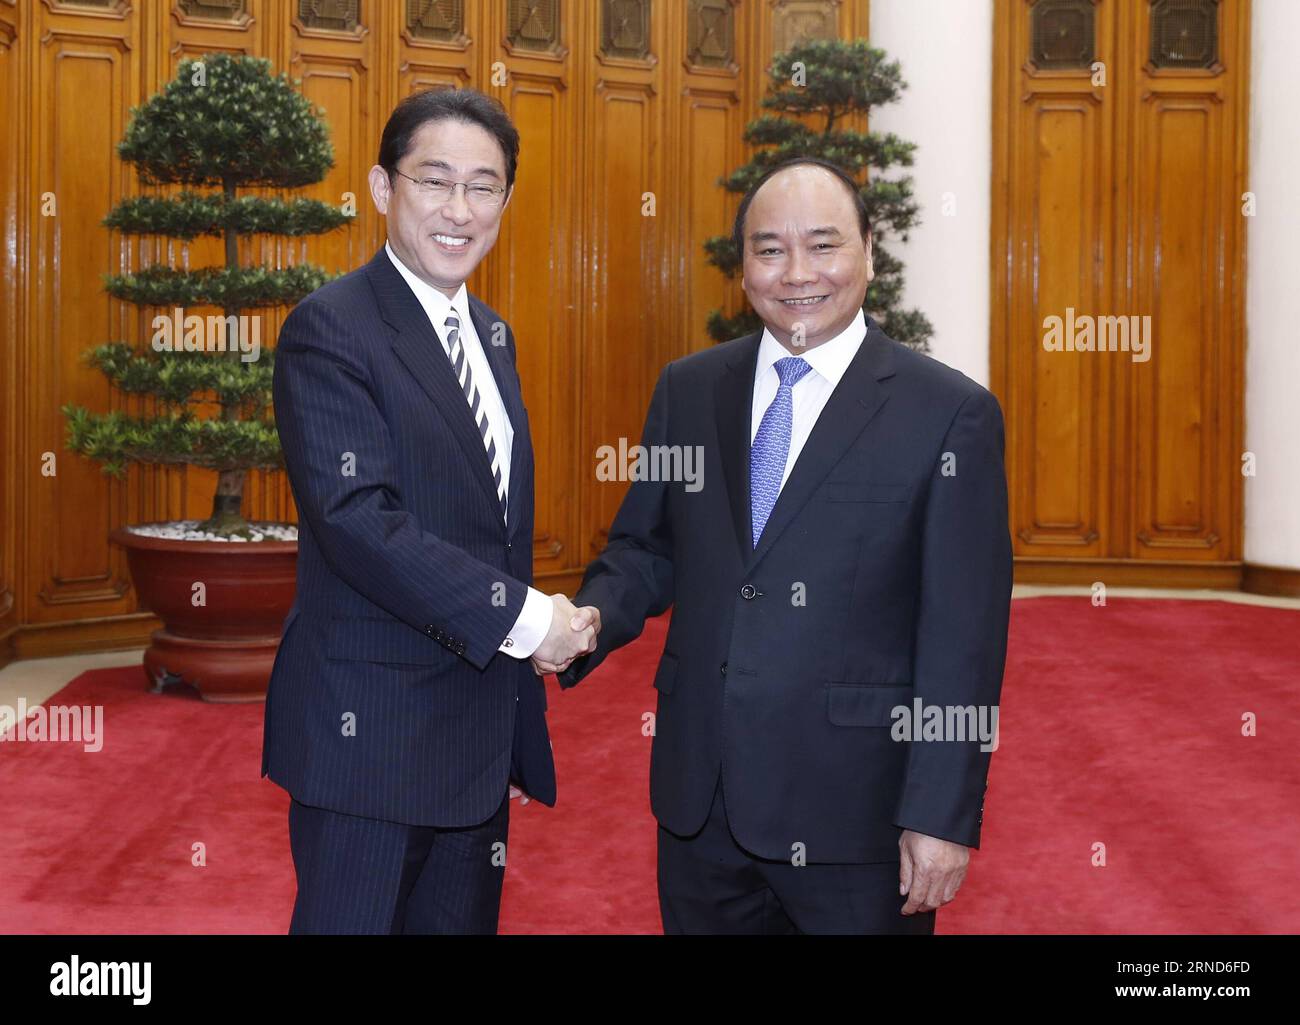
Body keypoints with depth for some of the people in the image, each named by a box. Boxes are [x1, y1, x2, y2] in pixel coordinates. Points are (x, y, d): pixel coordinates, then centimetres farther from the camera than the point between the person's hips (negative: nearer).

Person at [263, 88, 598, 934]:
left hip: (482, 732, 7)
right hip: (371, 729, -7)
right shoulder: (331, 328, -13)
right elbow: (356, 518, -23)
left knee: (463, 918, 16)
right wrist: (520, 617, -19)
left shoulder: (493, 335, 12)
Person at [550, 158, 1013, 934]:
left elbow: (965, 634, -9)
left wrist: (944, 816, -12)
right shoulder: (689, 390, 6)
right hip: (699, 799, 4)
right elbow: (646, 548, 13)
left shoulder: (951, 413, -7)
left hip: (853, 811, -4)